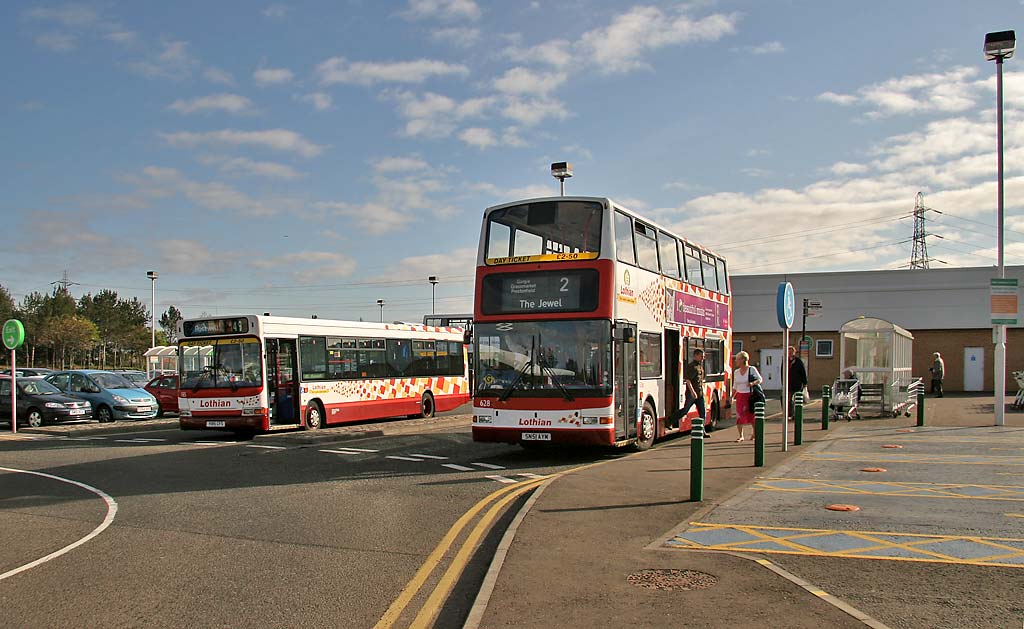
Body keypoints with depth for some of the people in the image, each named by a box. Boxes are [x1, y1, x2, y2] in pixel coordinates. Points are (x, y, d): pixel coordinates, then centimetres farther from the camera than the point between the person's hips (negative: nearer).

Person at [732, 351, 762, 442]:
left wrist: (753, 383, -24)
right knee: (739, 416, -5)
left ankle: (754, 434, 24)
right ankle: (741, 436, 3)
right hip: (740, 396, 4)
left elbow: (760, 380, -4)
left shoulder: (752, 369, -4)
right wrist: (732, 397, 7)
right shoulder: (736, 372, 10)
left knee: (752, 416, 4)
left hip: (750, 396, -4)